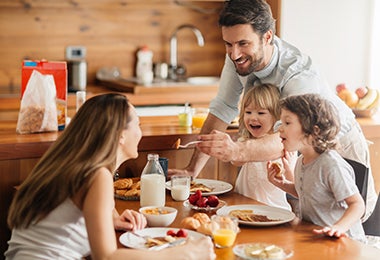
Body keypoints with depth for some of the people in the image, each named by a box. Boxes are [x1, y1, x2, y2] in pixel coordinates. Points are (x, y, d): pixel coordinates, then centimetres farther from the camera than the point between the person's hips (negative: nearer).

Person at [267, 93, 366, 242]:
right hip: (311, 236, 8)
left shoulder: (331, 164, -19)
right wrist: (283, 184, 11)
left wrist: (338, 227, -34)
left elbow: (357, 204, -19)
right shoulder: (301, 162, 8)